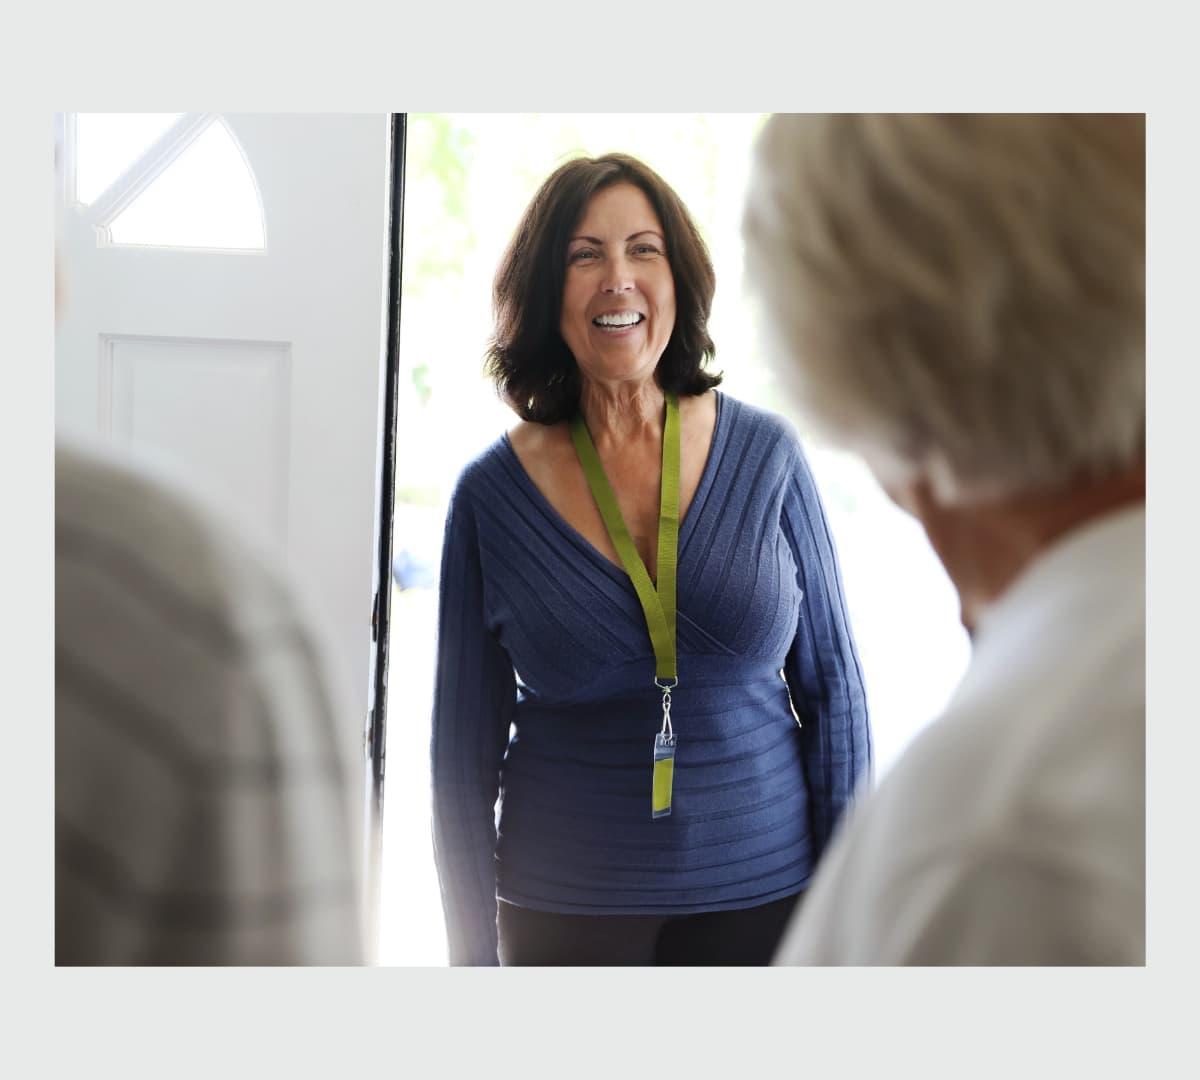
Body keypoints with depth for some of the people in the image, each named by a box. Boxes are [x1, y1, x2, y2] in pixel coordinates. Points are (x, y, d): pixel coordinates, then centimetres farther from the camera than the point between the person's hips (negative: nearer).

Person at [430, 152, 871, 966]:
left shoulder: (764, 454, -5)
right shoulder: (493, 493, -6)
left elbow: (833, 686, 0)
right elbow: (465, 742, -1)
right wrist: (472, 954, -1)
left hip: (761, 896, 1)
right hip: (563, 917, 0)